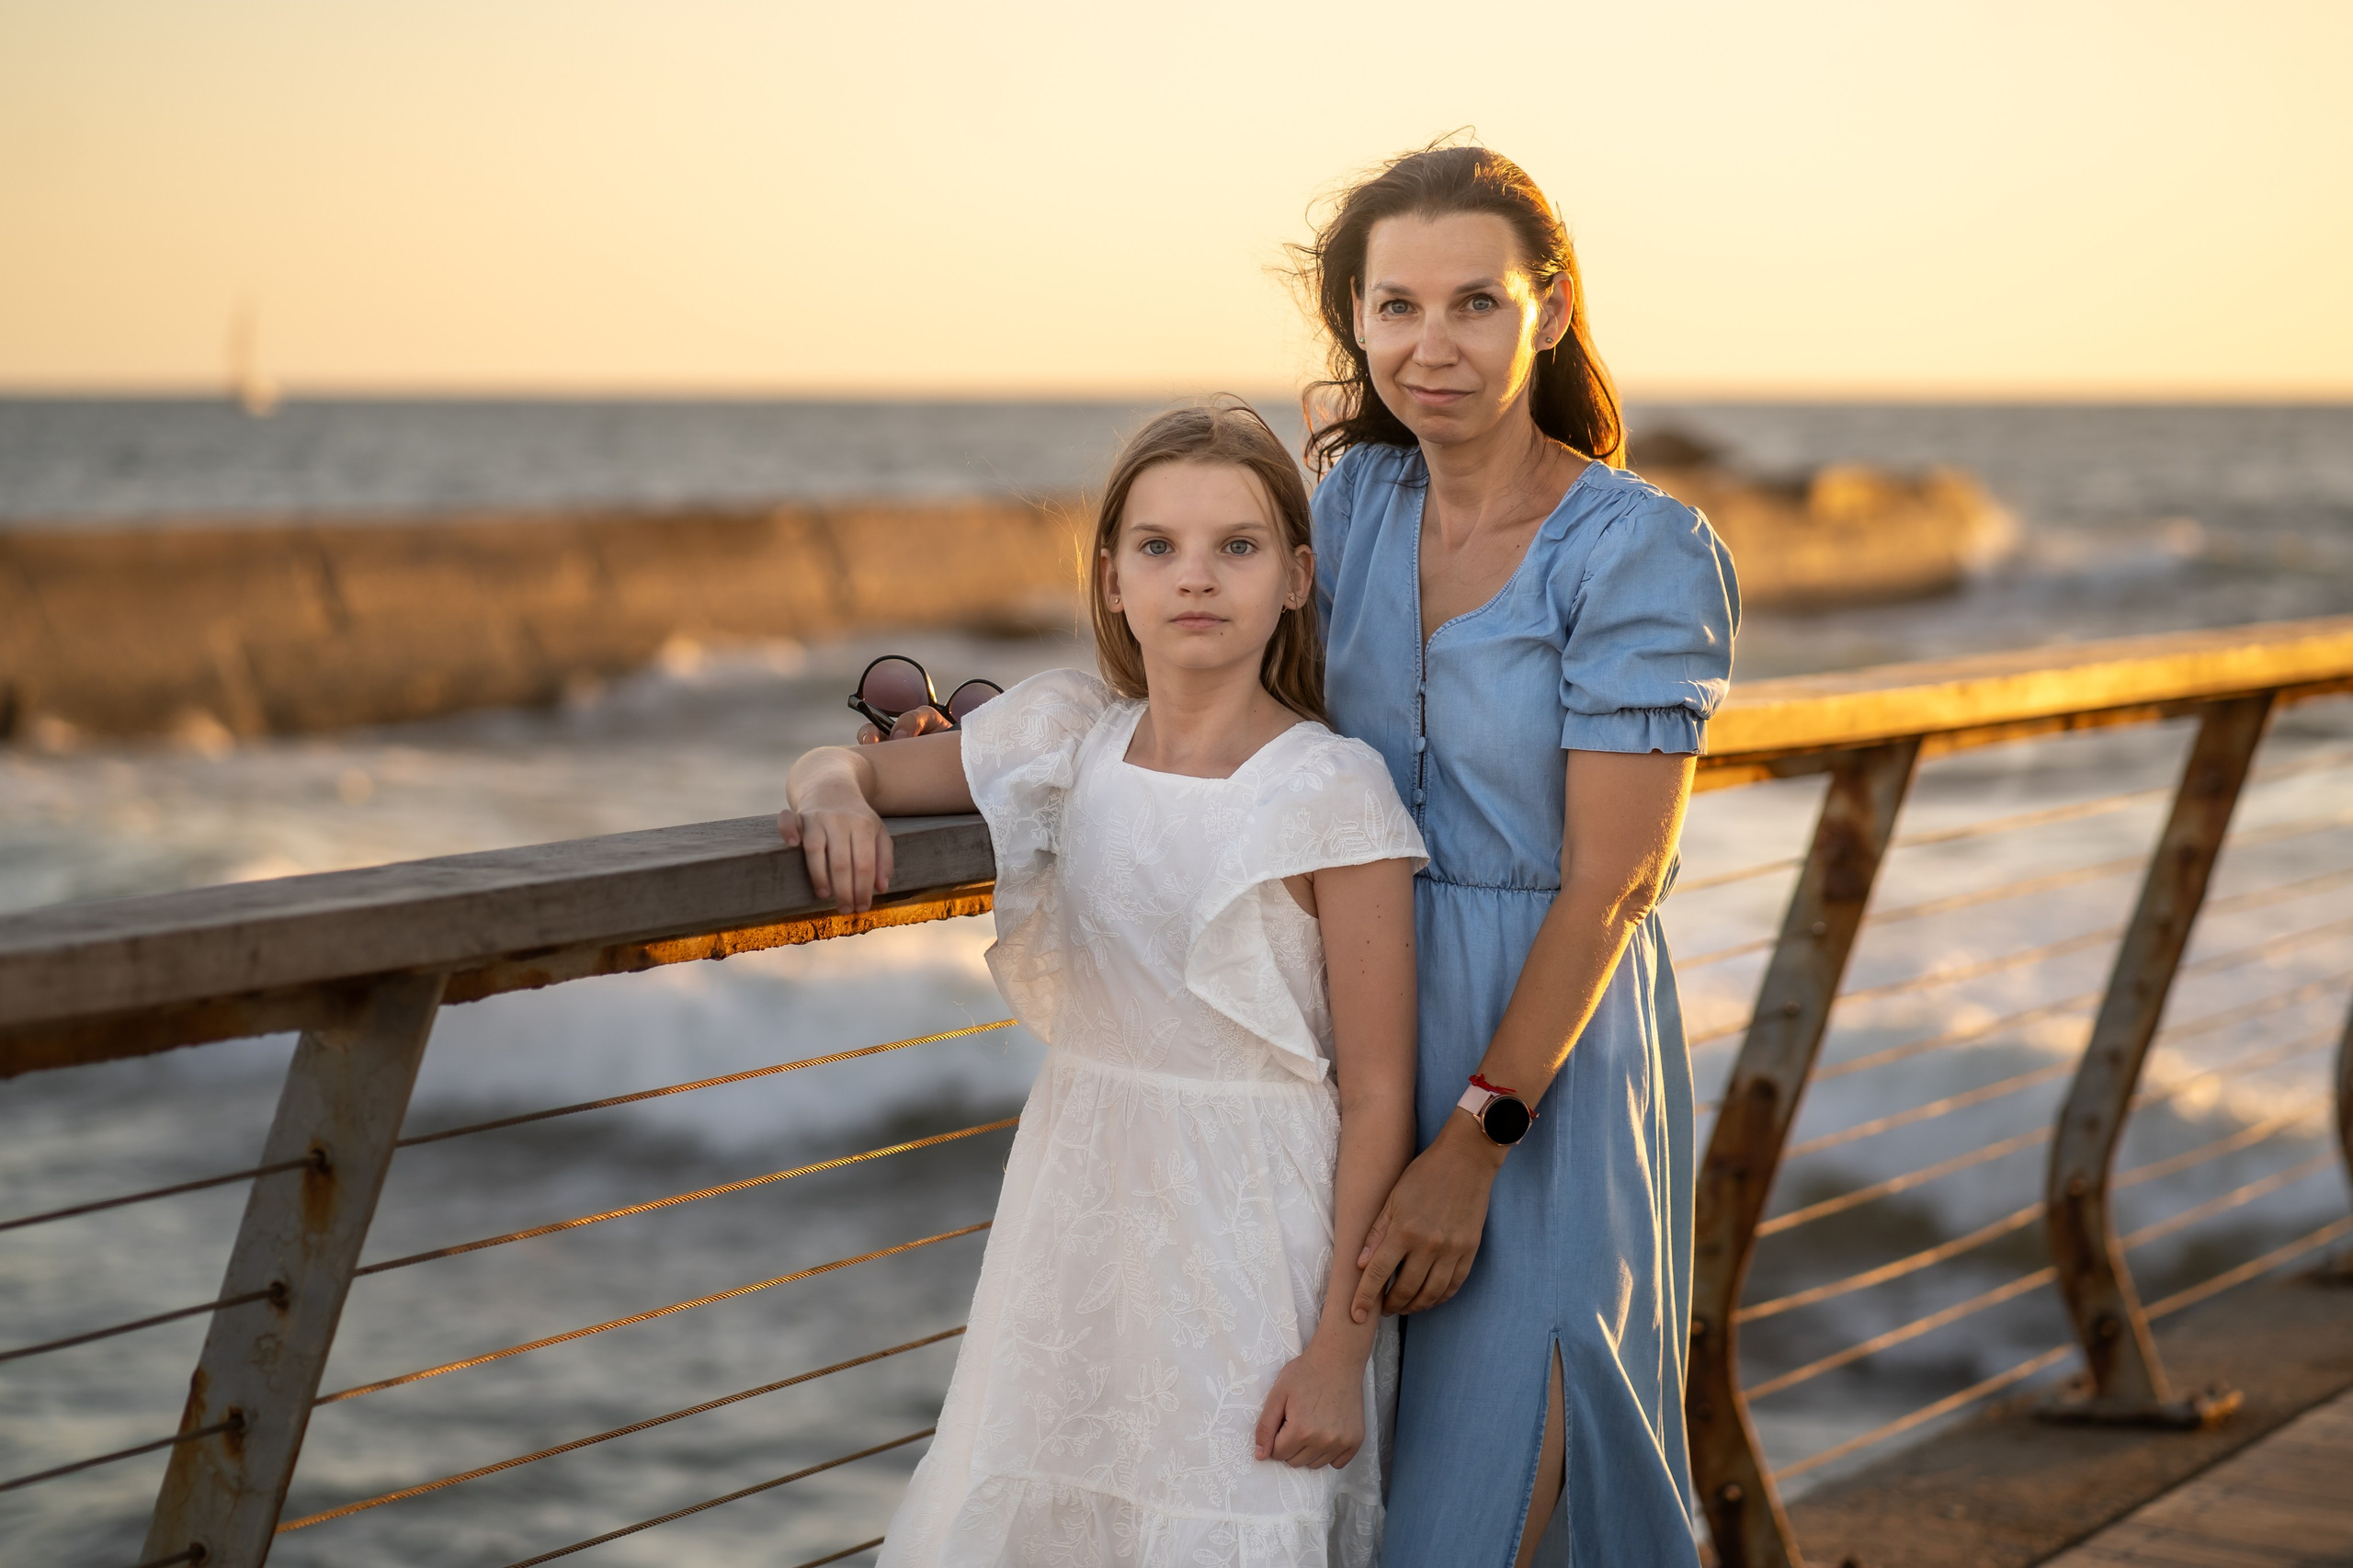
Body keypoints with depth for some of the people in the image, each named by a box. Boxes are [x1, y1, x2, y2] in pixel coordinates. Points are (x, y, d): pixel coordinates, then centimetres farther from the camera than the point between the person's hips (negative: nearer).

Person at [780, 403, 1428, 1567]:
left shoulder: (1331, 793, -12)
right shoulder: (1067, 738, 3)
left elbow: (1378, 1096, -11)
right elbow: (855, 764, 16)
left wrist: (1340, 1349, -14)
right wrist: (832, 790, -10)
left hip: (1254, 1237, -5)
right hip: (1080, 1206, 5)